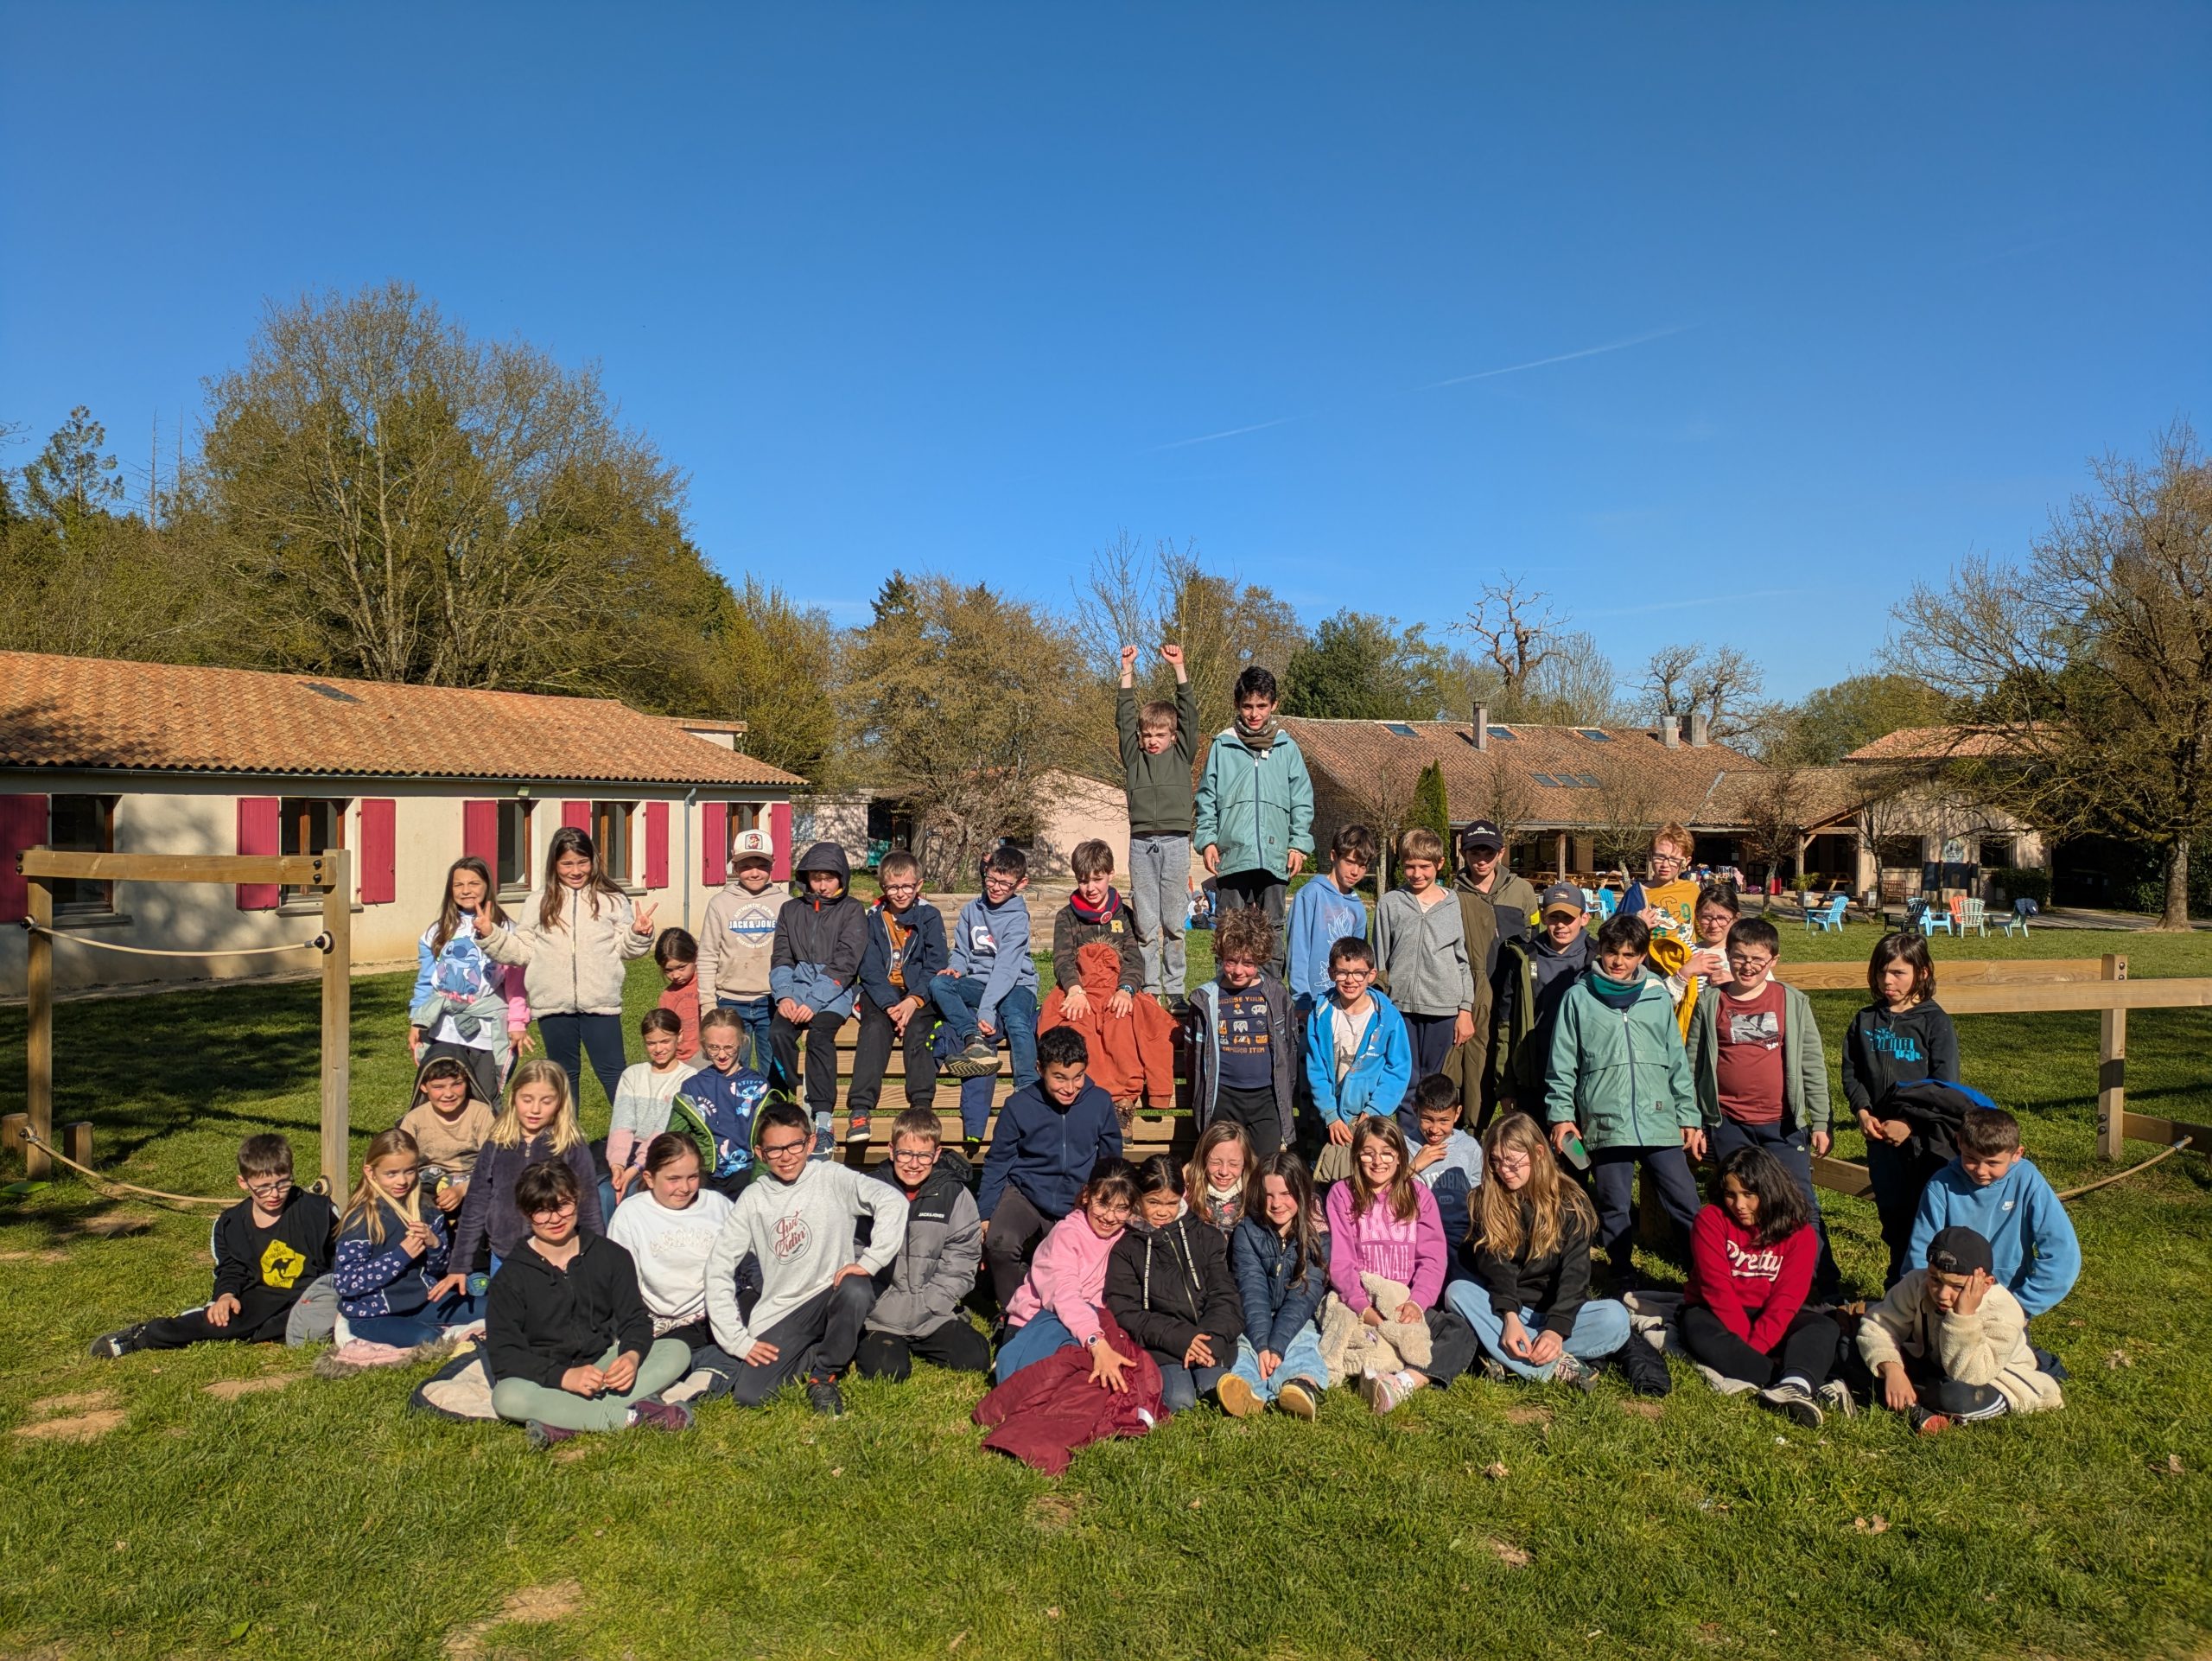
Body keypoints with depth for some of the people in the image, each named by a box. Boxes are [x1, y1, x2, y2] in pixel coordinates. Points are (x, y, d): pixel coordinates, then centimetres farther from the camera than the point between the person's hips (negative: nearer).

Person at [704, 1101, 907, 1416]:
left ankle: (823, 1373, -7)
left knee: (856, 1291, -35)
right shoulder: (753, 1199, 2)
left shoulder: (832, 1178, -6)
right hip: (780, 1315, 2)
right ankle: (819, 1356, 11)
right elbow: (719, 1269, 2)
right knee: (747, 1395, -17)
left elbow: (892, 1201, -19)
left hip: (832, 1295, -2)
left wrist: (870, 1262, -26)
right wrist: (738, 1340, -4)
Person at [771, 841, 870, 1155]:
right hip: (797, 986, 3)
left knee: (820, 1034, -31)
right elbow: (780, 957, 9)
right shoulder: (791, 909, 16)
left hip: (836, 991, -3)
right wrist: (784, 996, -10)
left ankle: (822, 1121, -31)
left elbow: (844, 964, -6)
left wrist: (814, 1002, -17)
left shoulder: (852, 910, 4)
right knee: (778, 1032, -27)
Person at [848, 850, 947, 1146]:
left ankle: (921, 1106, -34)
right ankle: (860, 1108, -37)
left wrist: (913, 1001, -18)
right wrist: (890, 1005, -16)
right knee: (875, 1029, -28)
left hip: (920, 994, 0)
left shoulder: (929, 916, 6)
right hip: (881, 994, 1)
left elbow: (935, 966, -2)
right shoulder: (874, 917, 9)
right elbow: (869, 968, 0)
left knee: (916, 1030, -29)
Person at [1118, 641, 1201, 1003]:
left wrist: (1179, 668, -2)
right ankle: (1149, 990, 9)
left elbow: (1189, 715, 4)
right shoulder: (1134, 757, 12)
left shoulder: (1182, 756, 10)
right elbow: (1124, 718, 7)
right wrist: (1127, 672, 1)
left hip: (1175, 842, -1)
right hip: (1141, 843, 1)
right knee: (1145, 924, 3)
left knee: (1174, 923, 3)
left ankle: (1174, 991, 10)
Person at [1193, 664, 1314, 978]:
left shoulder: (1287, 748, 9)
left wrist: (1299, 844, 0)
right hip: (1232, 854, -1)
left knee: (1272, 928, 6)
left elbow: (1302, 801, 9)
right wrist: (1207, 840, -3)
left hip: (1276, 856, 1)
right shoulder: (1222, 746, 7)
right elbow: (1207, 799, 7)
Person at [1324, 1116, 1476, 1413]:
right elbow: (1340, 1263, -2)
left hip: (1408, 1307, 1)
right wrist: (1365, 1309, -19)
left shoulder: (1419, 1196, 12)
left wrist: (1416, 1303, -19)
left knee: (1462, 1333, -29)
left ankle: (1403, 1383, -47)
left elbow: (1432, 1259, 1)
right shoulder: (1342, 1195, 7)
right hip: (1358, 1307, -1)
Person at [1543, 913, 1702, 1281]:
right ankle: (1623, 1277, 22)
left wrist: (1690, 1117, 9)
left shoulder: (1658, 997, 9)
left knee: (1685, 1202, 0)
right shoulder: (1580, 997, 3)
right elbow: (1562, 1063, 3)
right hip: (1604, 1123, -1)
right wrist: (1561, 1114, -4)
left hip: (1660, 1121, 1)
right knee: (1613, 1207, 8)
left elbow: (1678, 1062, 12)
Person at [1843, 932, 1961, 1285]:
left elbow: (1945, 1085, -11)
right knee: (1891, 1214, 14)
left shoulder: (1935, 1022, -8)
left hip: (1926, 1137, -4)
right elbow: (1850, 1071, 8)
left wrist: (1910, 1123, -17)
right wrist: (1863, 1112, -7)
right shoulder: (1865, 1020, 6)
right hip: (1880, 1137, 4)